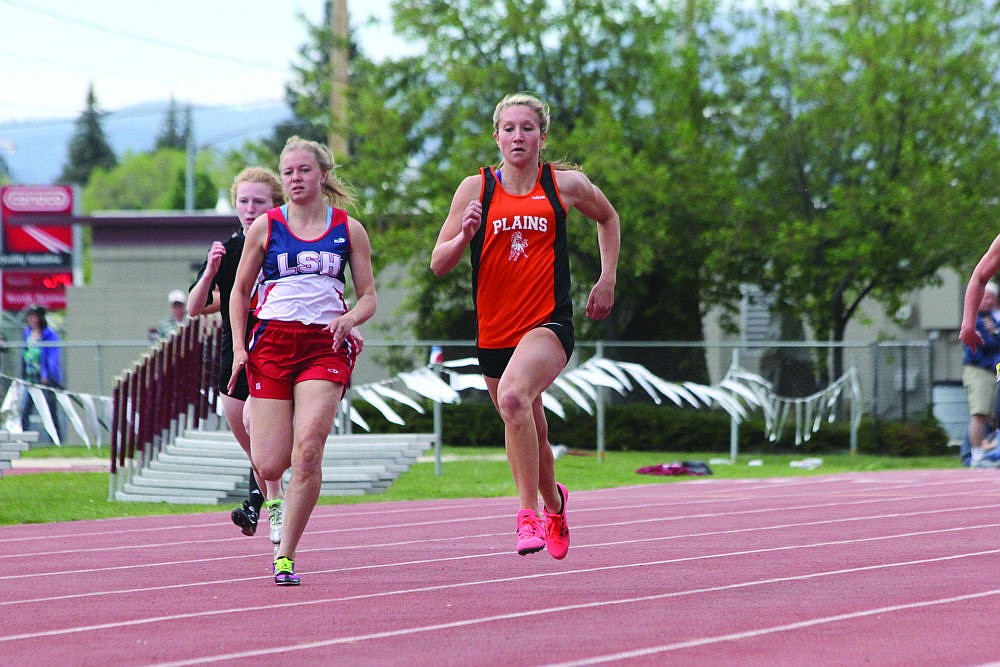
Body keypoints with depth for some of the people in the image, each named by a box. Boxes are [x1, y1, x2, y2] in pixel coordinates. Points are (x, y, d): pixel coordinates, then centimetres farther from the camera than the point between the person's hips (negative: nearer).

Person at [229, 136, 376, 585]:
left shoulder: (349, 230, 8)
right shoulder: (266, 227, 8)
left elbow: (368, 298, 12)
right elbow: (240, 291, 14)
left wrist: (349, 319, -10)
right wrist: (239, 347, 3)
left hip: (326, 346, -1)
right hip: (272, 342, 1)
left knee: (308, 450, -21)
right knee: (269, 466, -7)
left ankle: (285, 557, -13)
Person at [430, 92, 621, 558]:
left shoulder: (566, 184, 1)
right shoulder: (475, 188, 3)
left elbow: (607, 218, 23)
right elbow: (438, 264, 4)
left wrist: (607, 280, 15)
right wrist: (464, 235, -16)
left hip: (549, 323, -3)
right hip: (494, 329, 4)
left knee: (513, 397, -32)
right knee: (528, 430, 15)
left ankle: (528, 514, -28)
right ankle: (553, 502, 46)